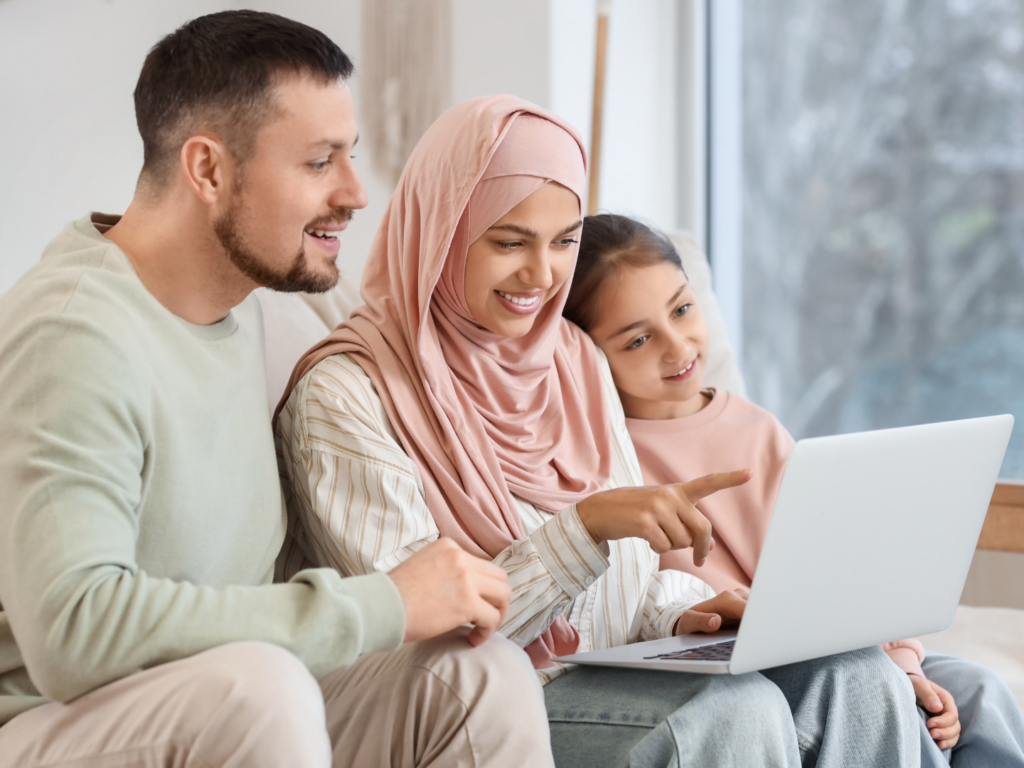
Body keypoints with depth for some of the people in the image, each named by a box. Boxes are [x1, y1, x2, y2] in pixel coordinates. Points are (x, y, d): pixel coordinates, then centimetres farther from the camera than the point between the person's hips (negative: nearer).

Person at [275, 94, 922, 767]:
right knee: (734, 712, -32)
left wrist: (684, 611, -6)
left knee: (857, 678, -18)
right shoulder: (344, 395, -9)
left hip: (615, 684, 7)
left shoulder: (575, 359, 14)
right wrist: (587, 521, -27)